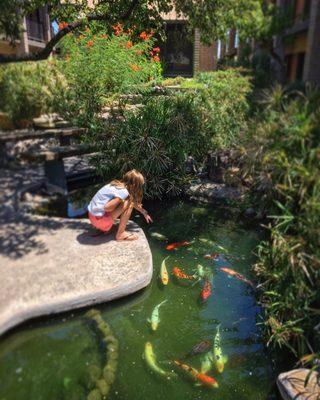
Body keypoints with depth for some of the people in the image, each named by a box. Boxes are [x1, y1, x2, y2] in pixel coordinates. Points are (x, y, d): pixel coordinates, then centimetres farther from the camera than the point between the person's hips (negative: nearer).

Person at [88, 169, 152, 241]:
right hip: (99, 219, -9)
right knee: (128, 203, -14)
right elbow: (106, 207, -25)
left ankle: (105, 228, 15)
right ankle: (120, 234, -4)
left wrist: (144, 213, 31)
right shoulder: (123, 192, -19)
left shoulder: (118, 184, 9)